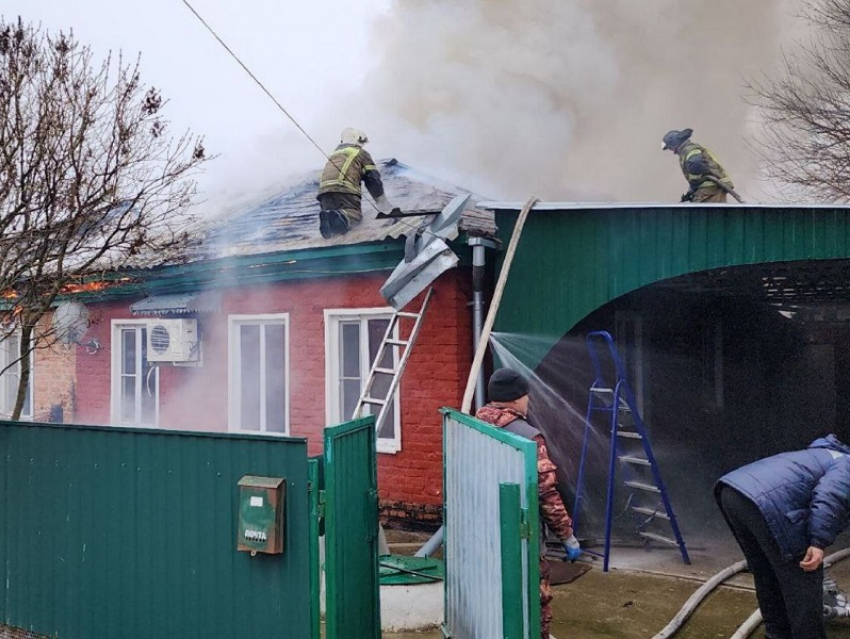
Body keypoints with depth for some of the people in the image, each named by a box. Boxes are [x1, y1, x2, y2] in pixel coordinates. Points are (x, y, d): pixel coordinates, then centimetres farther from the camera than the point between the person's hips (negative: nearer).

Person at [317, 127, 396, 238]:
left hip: (324, 190, 5)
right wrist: (382, 202, 22)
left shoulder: (333, 154, 39)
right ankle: (341, 218, -45)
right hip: (345, 189, -5)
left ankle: (328, 216, -26)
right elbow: (373, 178, 13)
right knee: (354, 214, -11)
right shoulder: (361, 153, 21)